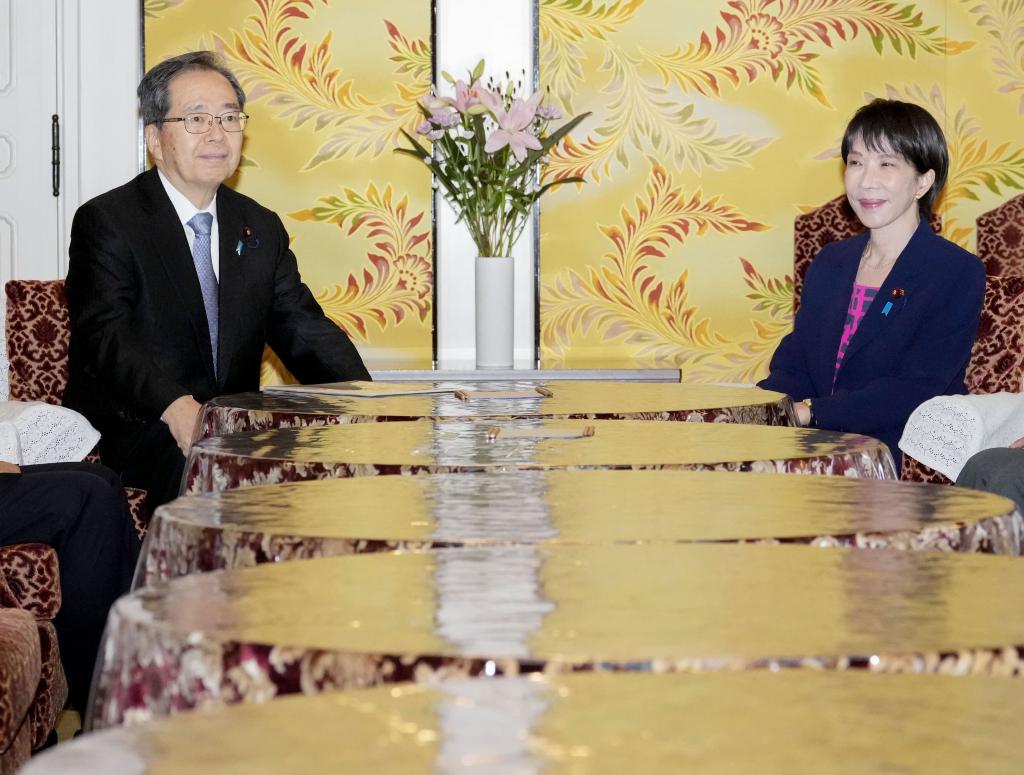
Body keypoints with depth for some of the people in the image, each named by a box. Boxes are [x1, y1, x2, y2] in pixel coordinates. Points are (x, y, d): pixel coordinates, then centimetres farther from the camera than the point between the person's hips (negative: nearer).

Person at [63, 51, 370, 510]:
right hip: (131, 429, -6)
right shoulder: (106, 222, -3)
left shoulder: (261, 229, 16)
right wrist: (174, 406, -37)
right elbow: (106, 335, -18)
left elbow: (305, 329, 8)